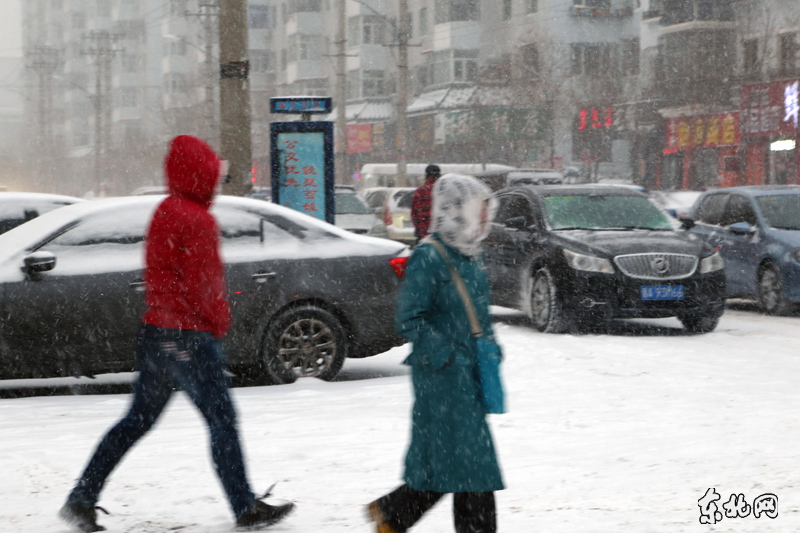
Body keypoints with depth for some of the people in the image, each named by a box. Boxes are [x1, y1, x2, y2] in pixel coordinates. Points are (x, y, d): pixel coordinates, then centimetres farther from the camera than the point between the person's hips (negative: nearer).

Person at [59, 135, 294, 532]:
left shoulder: (164, 212, 14)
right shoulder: (197, 220, -15)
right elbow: (202, 282, -17)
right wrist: (218, 321, -2)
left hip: (156, 331, 9)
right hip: (192, 336, -9)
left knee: (139, 419, 13)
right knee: (222, 420, -1)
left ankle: (81, 500, 12)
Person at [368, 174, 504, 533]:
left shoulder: (471, 257, 14)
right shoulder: (428, 258, -14)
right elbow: (409, 320, -16)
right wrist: (445, 354, -19)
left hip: (469, 372, 9)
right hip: (441, 375, -9)